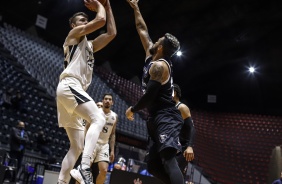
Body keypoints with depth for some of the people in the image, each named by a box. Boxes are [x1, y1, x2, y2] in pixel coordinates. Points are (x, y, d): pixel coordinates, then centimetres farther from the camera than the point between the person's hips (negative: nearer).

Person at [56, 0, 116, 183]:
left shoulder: (89, 45, 32)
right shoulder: (75, 33, 9)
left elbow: (111, 33, 27)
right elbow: (100, 20, -4)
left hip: (73, 90, 9)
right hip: (69, 86, -9)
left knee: (77, 146, 5)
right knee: (99, 119, -26)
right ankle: (85, 166, -38)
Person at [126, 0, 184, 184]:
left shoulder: (159, 66, -11)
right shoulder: (151, 57, 17)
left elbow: (149, 96, -17)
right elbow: (142, 30, 27)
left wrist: (133, 109, -1)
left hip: (166, 118, -10)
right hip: (159, 118, 10)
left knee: (168, 159, -28)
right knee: (154, 165, 5)